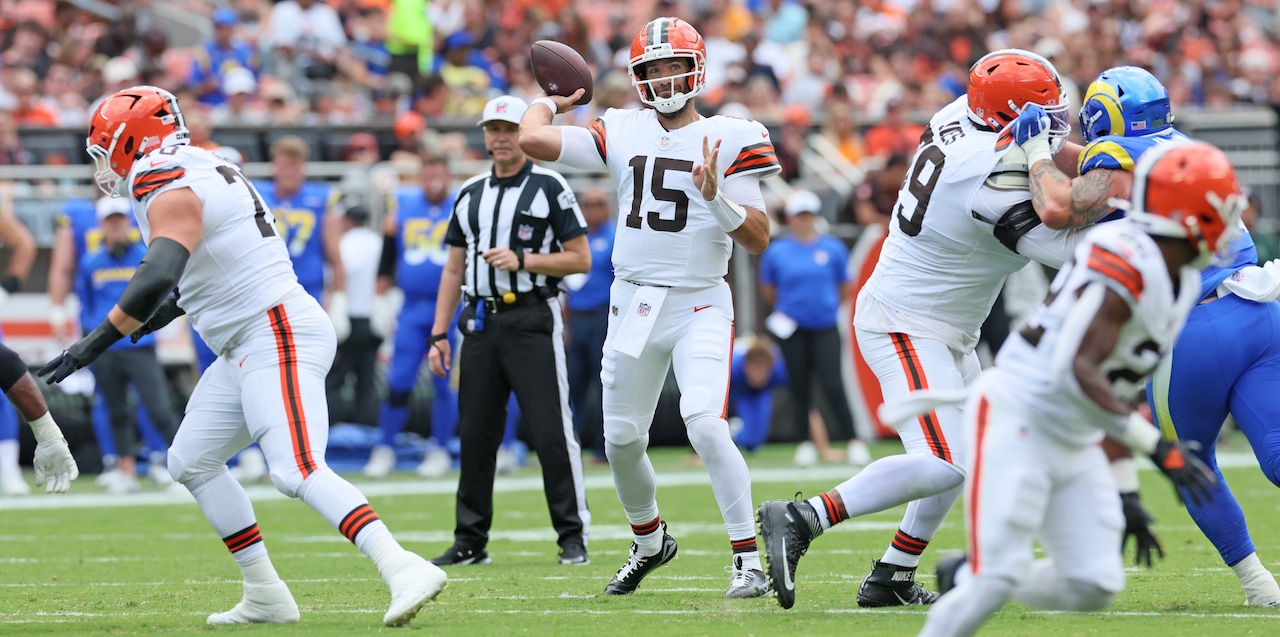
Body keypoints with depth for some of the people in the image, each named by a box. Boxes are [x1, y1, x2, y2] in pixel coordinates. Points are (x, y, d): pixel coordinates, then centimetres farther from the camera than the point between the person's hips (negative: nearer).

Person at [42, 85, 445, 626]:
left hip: (279, 338, -11)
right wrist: (171, 309, 21)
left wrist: (91, 345, -27)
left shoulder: (171, 195, -14)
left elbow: (157, 280, -30)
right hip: (247, 349, 11)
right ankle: (265, 597, 15)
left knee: (298, 471, -23)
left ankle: (403, 570, -31)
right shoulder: (201, 177, 17)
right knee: (192, 461, 15)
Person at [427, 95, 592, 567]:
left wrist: (522, 260, -15)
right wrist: (439, 334, 11)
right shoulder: (470, 194, 16)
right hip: (480, 323, 5)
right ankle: (470, 541, 11)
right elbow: (454, 270, 18)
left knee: (551, 430, -9)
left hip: (533, 320, -5)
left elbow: (580, 260, -3)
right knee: (475, 433, 5)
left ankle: (573, 537, -4)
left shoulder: (549, 188, 0)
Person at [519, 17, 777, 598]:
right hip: (634, 304, 4)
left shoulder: (728, 140, -6)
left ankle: (749, 561, -17)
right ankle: (651, 541, 39)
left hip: (700, 305, -4)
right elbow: (532, 139, -3)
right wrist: (550, 102, 14)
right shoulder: (623, 133, 3)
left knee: (705, 423, -23)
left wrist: (716, 197, -24)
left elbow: (758, 240, -8)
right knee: (622, 439, 12)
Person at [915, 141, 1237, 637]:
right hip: (1017, 423, -9)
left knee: (1094, 586, 0)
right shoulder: (1127, 262, -23)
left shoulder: (1182, 282, 7)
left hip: (1073, 444, 9)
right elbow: (1079, 372, -29)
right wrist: (1158, 448, -31)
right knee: (999, 574, -17)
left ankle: (965, 579, 19)